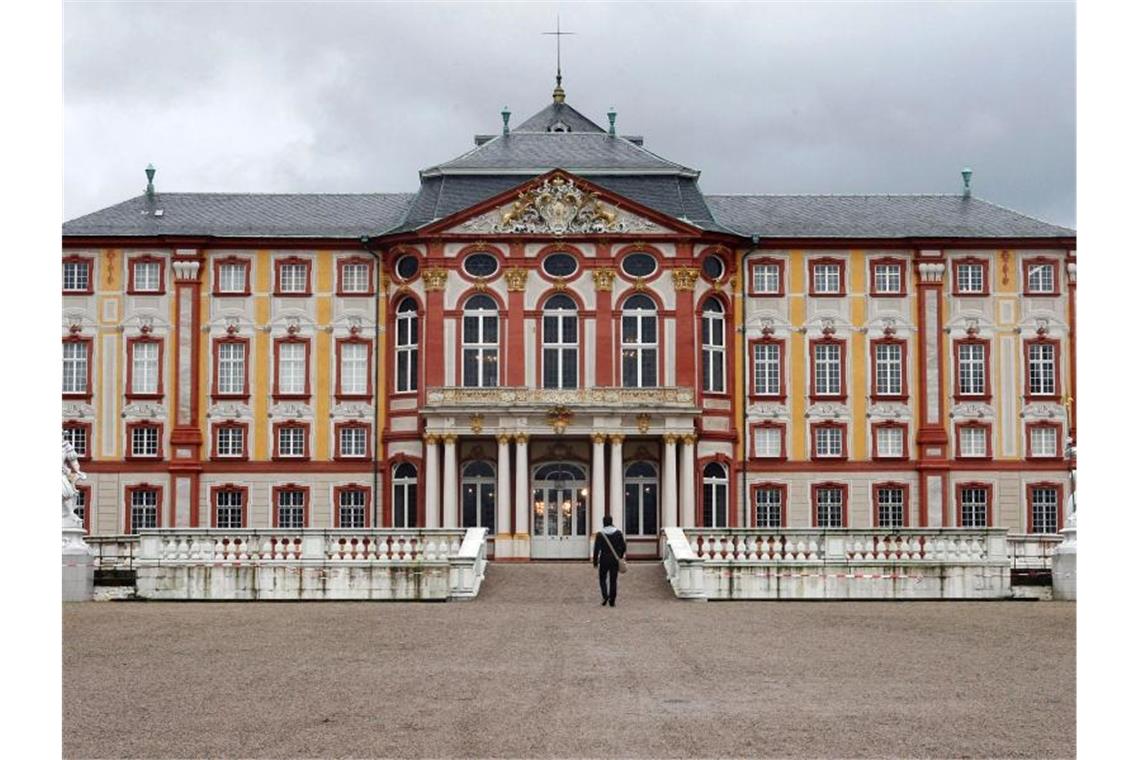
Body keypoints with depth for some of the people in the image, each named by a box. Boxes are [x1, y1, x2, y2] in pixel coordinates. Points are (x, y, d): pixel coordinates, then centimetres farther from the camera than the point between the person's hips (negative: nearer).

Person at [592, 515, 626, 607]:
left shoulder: (600, 534, -7)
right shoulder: (618, 533, 0)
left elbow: (596, 549, -8)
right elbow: (623, 546, 2)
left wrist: (595, 561, 0)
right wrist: (620, 557, 17)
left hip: (604, 560, -2)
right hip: (615, 560, 2)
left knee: (602, 579, 12)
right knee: (613, 580, 8)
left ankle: (605, 596, -9)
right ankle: (612, 600, 6)